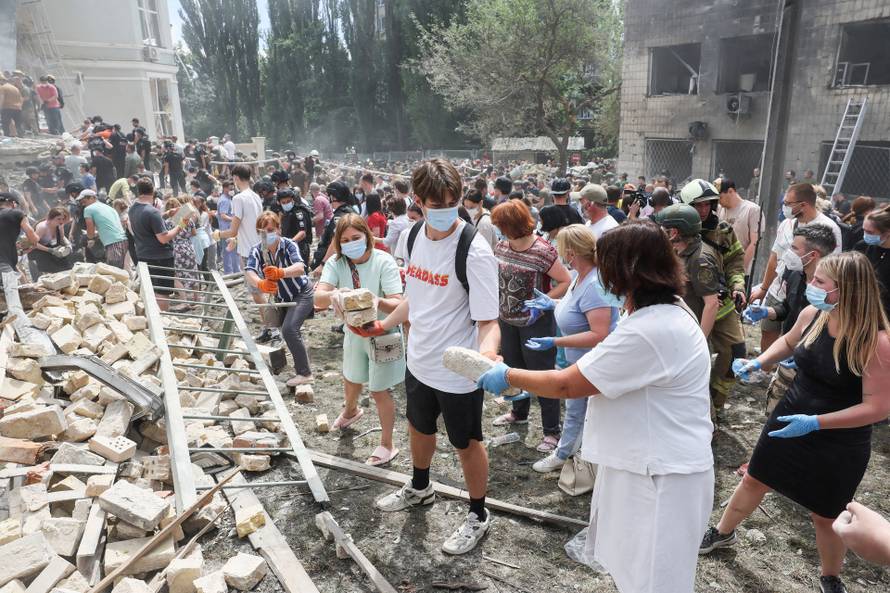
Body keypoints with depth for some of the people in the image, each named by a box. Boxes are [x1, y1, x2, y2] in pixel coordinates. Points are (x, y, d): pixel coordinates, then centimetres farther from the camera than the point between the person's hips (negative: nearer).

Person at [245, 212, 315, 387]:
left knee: (289, 329, -23)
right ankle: (301, 361, 48)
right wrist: (260, 283, -58)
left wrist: (281, 272, -65)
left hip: (302, 294, -6)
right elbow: (249, 271, -35)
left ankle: (304, 373, -10)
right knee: (287, 330, 21)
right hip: (282, 298, 6)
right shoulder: (257, 250, -17)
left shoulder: (289, 245, -26)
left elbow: (300, 267, -44)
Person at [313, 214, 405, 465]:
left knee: (380, 391, 5)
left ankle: (387, 445, 26)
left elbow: (397, 305, -31)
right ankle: (351, 410, 60)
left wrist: (377, 301, -53)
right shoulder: (336, 263, -14)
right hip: (354, 331, 5)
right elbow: (318, 298, -27)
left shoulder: (383, 262, -25)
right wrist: (332, 295, -51)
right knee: (351, 380, 25)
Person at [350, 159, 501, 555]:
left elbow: (487, 320, -24)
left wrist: (487, 353, -43)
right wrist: (384, 325, 15)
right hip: (419, 361, 7)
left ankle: (478, 516, 38)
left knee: (467, 443, 12)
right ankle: (419, 488, 56)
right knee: (419, 427, 28)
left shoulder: (474, 251, -24)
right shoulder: (415, 234, -2)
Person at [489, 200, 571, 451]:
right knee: (513, 368, 23)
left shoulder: (543, 251, -21)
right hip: (507, 320, 7)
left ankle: (552, 431, 16)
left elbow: (566, 282, -17)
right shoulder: (501, 247, -1)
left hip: (535, 323, -7)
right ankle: (519, 413, 45)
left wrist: (544, 302, -24)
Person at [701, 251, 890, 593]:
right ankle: (723, 533, 44)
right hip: (789, 417, 5)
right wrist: (757, 363, -4)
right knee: (754, 480, 20)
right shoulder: (812, 315, -11)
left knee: (825, 515, 13)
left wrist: (816, 422, -30)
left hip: (839, 443, -5)